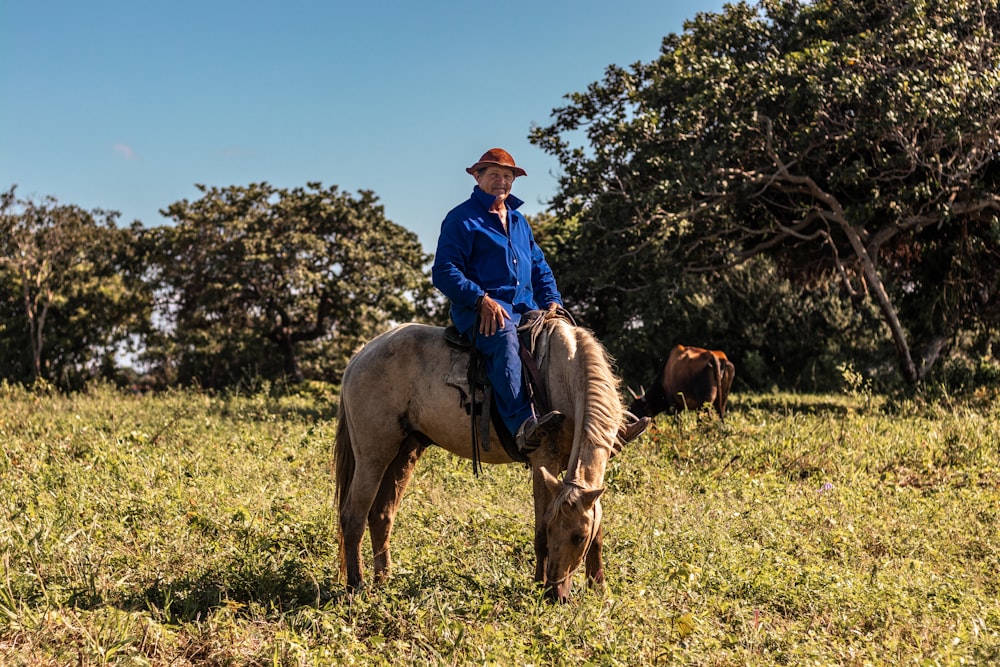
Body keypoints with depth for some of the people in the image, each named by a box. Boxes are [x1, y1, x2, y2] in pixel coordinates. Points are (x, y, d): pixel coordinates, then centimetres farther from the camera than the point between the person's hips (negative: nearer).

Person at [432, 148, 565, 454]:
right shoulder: (462, 219, 1)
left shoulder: (519, 221, 25)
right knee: (504, 338, -39)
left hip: (525, 309, 8)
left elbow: (540, 268, 28)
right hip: (480, 312, -8)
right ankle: (524, 426, -58)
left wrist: (552, 301, 8)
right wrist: (481, 300, -21)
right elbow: (443, 272, -8)